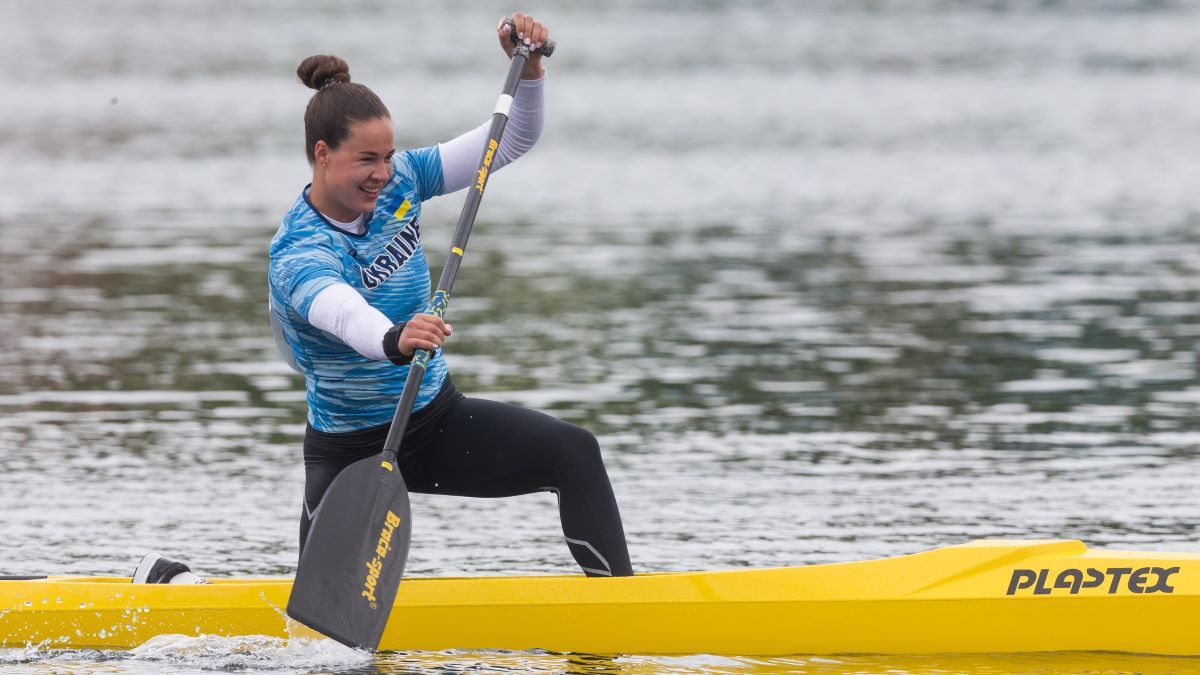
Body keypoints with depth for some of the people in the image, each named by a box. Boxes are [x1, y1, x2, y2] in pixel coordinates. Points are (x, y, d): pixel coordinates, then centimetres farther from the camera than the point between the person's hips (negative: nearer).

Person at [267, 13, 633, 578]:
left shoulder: (400, 181, -6)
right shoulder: (299, 252, -26)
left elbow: (511, 140, -1)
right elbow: (341, 312, -49)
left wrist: (529, 66, -20)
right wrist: (394, 340, -70)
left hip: (437, 422, 6)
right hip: (348, 451, -6)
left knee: (574, 453, -15)